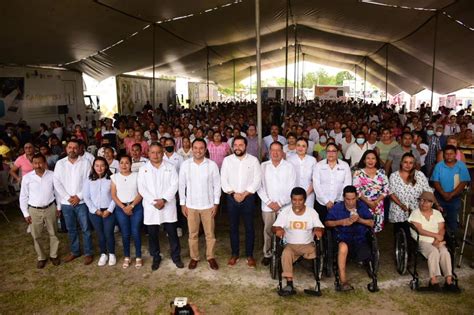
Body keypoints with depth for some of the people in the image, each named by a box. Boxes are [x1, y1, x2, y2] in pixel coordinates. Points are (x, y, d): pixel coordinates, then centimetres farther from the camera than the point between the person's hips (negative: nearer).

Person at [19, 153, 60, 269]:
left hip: (50, 208, 0)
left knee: (53, 233, 13)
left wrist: (58, 207, 5)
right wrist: (25, 213, -1)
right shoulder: (27, 177, -9)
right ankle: (41, 257, 31)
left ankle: (53, 255, 32)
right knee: (36, 236, 12)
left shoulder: (52, 175, -8)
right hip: (34, 210, 0)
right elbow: (23, 196, -1)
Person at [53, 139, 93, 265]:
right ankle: (74, 251, 31)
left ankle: (88, 253, 17)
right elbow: (57, 183, -2)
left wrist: (79, 196, -13)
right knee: (71, 229, 15)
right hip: (66, 203, 3)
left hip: (82, 202, -2)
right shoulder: (60, 163, 3)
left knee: (85, 229, 4)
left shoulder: (85, 162, -3)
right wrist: (68, 197, -10)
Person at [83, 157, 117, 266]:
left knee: (108, 233, 0)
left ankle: (112, 254, 20)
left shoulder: (111, 179, -6)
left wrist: (109, 210, -12)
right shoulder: (89, 180, 0)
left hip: (109, 211, -2)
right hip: (94, 212, 2)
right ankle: (103, 254, 27)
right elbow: (86, 197, 0)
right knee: (100, 234, 10)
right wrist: (95, 210, -7)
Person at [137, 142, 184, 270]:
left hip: (168, 206, -1)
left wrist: (164, 200, -15)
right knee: (152, 234, 9)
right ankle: (156, 258, 25)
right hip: (151, 207, 1)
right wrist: (153, 201, -13)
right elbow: (142, 188, -3)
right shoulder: (143, 169, 5)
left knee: (172, 232, 4)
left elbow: (174, 185, -4)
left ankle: (176, 256, 20)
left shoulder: (170, 167, 3)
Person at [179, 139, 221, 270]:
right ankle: (194, 257, 29)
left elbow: (217, 185, -2)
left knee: (210, 233, 10)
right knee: (193, 234, 13)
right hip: (191, 205, 1)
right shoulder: (185, 164, -4)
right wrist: (183, 204, -1)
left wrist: (216, 203, -4)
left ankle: (211, 257, 27)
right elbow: (182, 185, 1)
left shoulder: (212, 164, -7)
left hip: (208, 205, 0)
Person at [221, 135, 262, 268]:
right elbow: (223, 179, -1)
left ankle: (250, 255, 18)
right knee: (233, 227, 10)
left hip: (248, 197, -1)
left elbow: (257, 179, -6)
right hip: (231, 198, 1)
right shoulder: (227, 160, 3)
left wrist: (244, 194, -13)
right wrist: (233, 193, -11)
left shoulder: (253, 160, -1)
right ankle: (234, 254, 23)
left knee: (249, 227, 5)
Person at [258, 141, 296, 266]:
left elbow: (291, 188, -3)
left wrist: (280, 203, -8)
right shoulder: (263, 166, 3)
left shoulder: (289, 166, -1)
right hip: (267, 206, 1)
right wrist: (268, 202, -6)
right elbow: (259, 186, 1)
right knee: (268, 230, 7)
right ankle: (267, 254, 22)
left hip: (284, 206, -1)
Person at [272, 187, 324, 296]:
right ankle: (289, 285, -30)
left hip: (308, 244, 1)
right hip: (291, 245, -1)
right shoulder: (285, 211, -4)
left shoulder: (312, 212, -2)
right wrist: (278, 229, -33)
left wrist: (318, 230, -30)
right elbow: (274, 227, -8)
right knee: (286, 254, -31)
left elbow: (320, 227, -5)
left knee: (316, 254, -25)